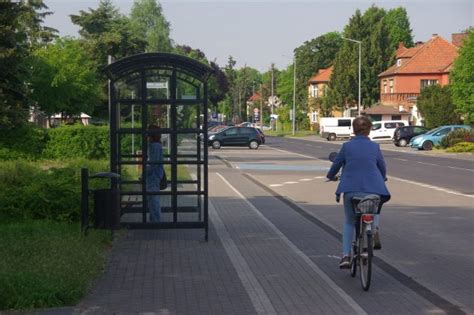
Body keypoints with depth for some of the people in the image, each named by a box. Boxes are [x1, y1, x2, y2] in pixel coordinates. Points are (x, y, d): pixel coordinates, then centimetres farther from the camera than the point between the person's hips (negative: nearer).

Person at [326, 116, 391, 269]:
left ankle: (346, 256, 5)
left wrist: (331, 176, 34)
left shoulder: (347, 146, 1)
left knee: (349, 222, 18)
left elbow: (336, 164, 12)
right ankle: (375, 229, 8)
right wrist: (381, 180, 37)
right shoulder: (375, 147, 4)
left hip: (350, 190, 0)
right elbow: (383, 168, 15)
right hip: (372, 190, 1)